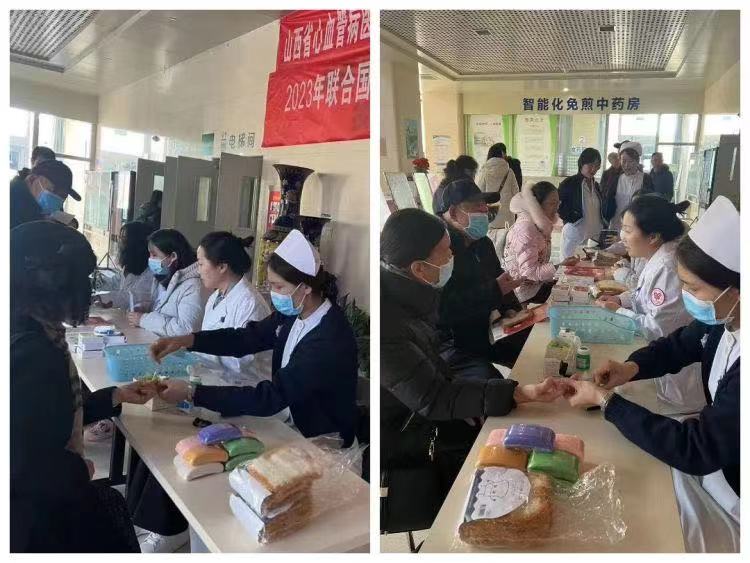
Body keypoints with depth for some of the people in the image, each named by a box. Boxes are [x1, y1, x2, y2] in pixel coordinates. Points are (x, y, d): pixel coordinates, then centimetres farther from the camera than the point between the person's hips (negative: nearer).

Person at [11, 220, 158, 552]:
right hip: (31, 512, -8)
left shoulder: (29, 334, -1)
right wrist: (79, 471, -16)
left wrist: (116, 396, 11)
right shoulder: (33, 352, -31)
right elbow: (22, 465, -33)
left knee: (112, 504, 21)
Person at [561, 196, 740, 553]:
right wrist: (631, 368, -12)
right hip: (713, 451, 7)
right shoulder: (722, 318, -12)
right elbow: (677, 345, 9)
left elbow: (695, 450, -32)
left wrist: (604, 400, -26)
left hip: (731, 493, -6)